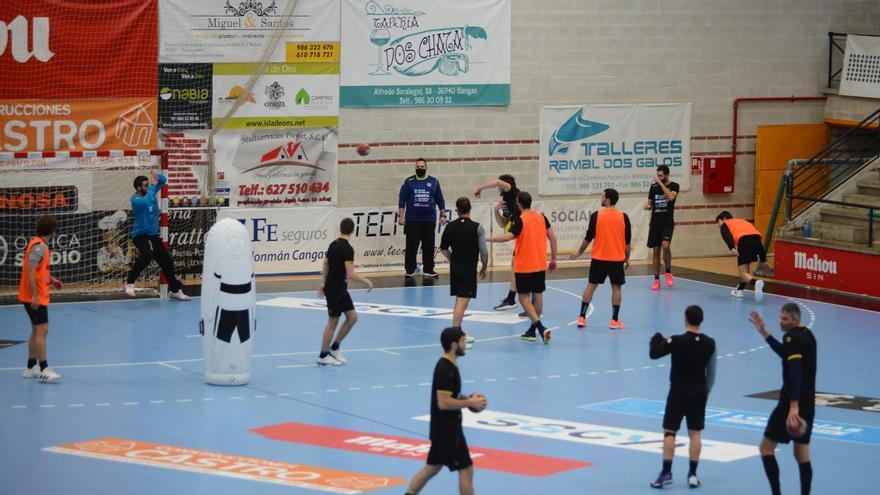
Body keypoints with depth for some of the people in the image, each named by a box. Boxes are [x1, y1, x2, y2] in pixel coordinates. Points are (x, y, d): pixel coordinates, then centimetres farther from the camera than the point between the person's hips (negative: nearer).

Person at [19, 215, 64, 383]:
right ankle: (44, 370, -14)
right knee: (42, 330, -12)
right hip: (35, 297, -10)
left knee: (37, 331, 16)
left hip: (38, 296, 10)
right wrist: (35, 295, -25)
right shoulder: (39, 246, -18)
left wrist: (51, 280, 12)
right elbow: (31, 271, -23)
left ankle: (31, 368, 23)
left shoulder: (40, 245, 11)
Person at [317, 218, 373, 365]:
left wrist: (325, 283, 30)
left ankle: (334, 348, 20)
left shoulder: (333, 244, 7)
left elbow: (325, 266, 17)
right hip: (335, 290, -9)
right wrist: (367, 281, -13)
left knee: (352, 317, 12)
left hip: (340, 289, 9)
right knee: (333, 322, 2)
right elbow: (351, 274, -25)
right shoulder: (347, 249, -20)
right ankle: (323, 356, 12)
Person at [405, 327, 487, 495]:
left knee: (432, 468, 16)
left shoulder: (447, 365, 11)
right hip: (447, 428, -10)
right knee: (466, 469, -2)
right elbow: (443, 403, -26)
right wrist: (469, 402, -17)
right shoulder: (446, 370, -22)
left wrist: (466, 398, 8)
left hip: (444, 426, 10)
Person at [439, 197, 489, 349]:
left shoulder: (450, 226, 1)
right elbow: (484, 252, -9)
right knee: (462, 301, -8)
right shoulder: (477, 228, -11)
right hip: (469, 269, -5)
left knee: (459, 300, 18)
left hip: (455, 268, 5)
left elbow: (443, 249, 9)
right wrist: (484, 267, 8)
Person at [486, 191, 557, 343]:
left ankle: (540, 326, -15)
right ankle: (532, 330, 20)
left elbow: (507, 237, -27)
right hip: (540, 265, 6)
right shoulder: (541, 217, 4)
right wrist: (553, 259, 14)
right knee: (538, 296, 13)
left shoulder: (520, 220, -14)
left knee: (524, 297, 1)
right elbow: (552, 237, 5)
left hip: (524, 266, -6)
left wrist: (486, 239, -18)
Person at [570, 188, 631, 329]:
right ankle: (614, 320, 6)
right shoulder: (623, 217, -3)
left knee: (591, 286, 9)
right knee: (616, 287, 7)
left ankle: (582, 317, 8)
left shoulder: (596, 216, -7)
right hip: (617, 259, 0)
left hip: (599, 258, 0)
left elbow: (588, 238, -3)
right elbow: (628, 241, 2)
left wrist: (579, 252, 11)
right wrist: (627, 258, 14)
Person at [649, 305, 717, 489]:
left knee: (669, 431, 2)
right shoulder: (709, 343, -2)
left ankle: (666, 473, -2)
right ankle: (692, 474, 8)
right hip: (699, 391, 4)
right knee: (695, 432, 8)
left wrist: (658, 339, 7)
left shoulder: (677, 341, -16)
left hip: (679, 391, -4)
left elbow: (654, 354, -12)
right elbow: (711, 371, 8)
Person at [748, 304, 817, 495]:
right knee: (802, 454, 11)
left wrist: (793, 407, -33)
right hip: (808, 404, 8)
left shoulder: (791, 337, -15)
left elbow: (795, 372, -26)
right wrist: (764, 332, 27)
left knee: (766, 447, 2)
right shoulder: (807, 335, 12)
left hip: (792, 402, -8)